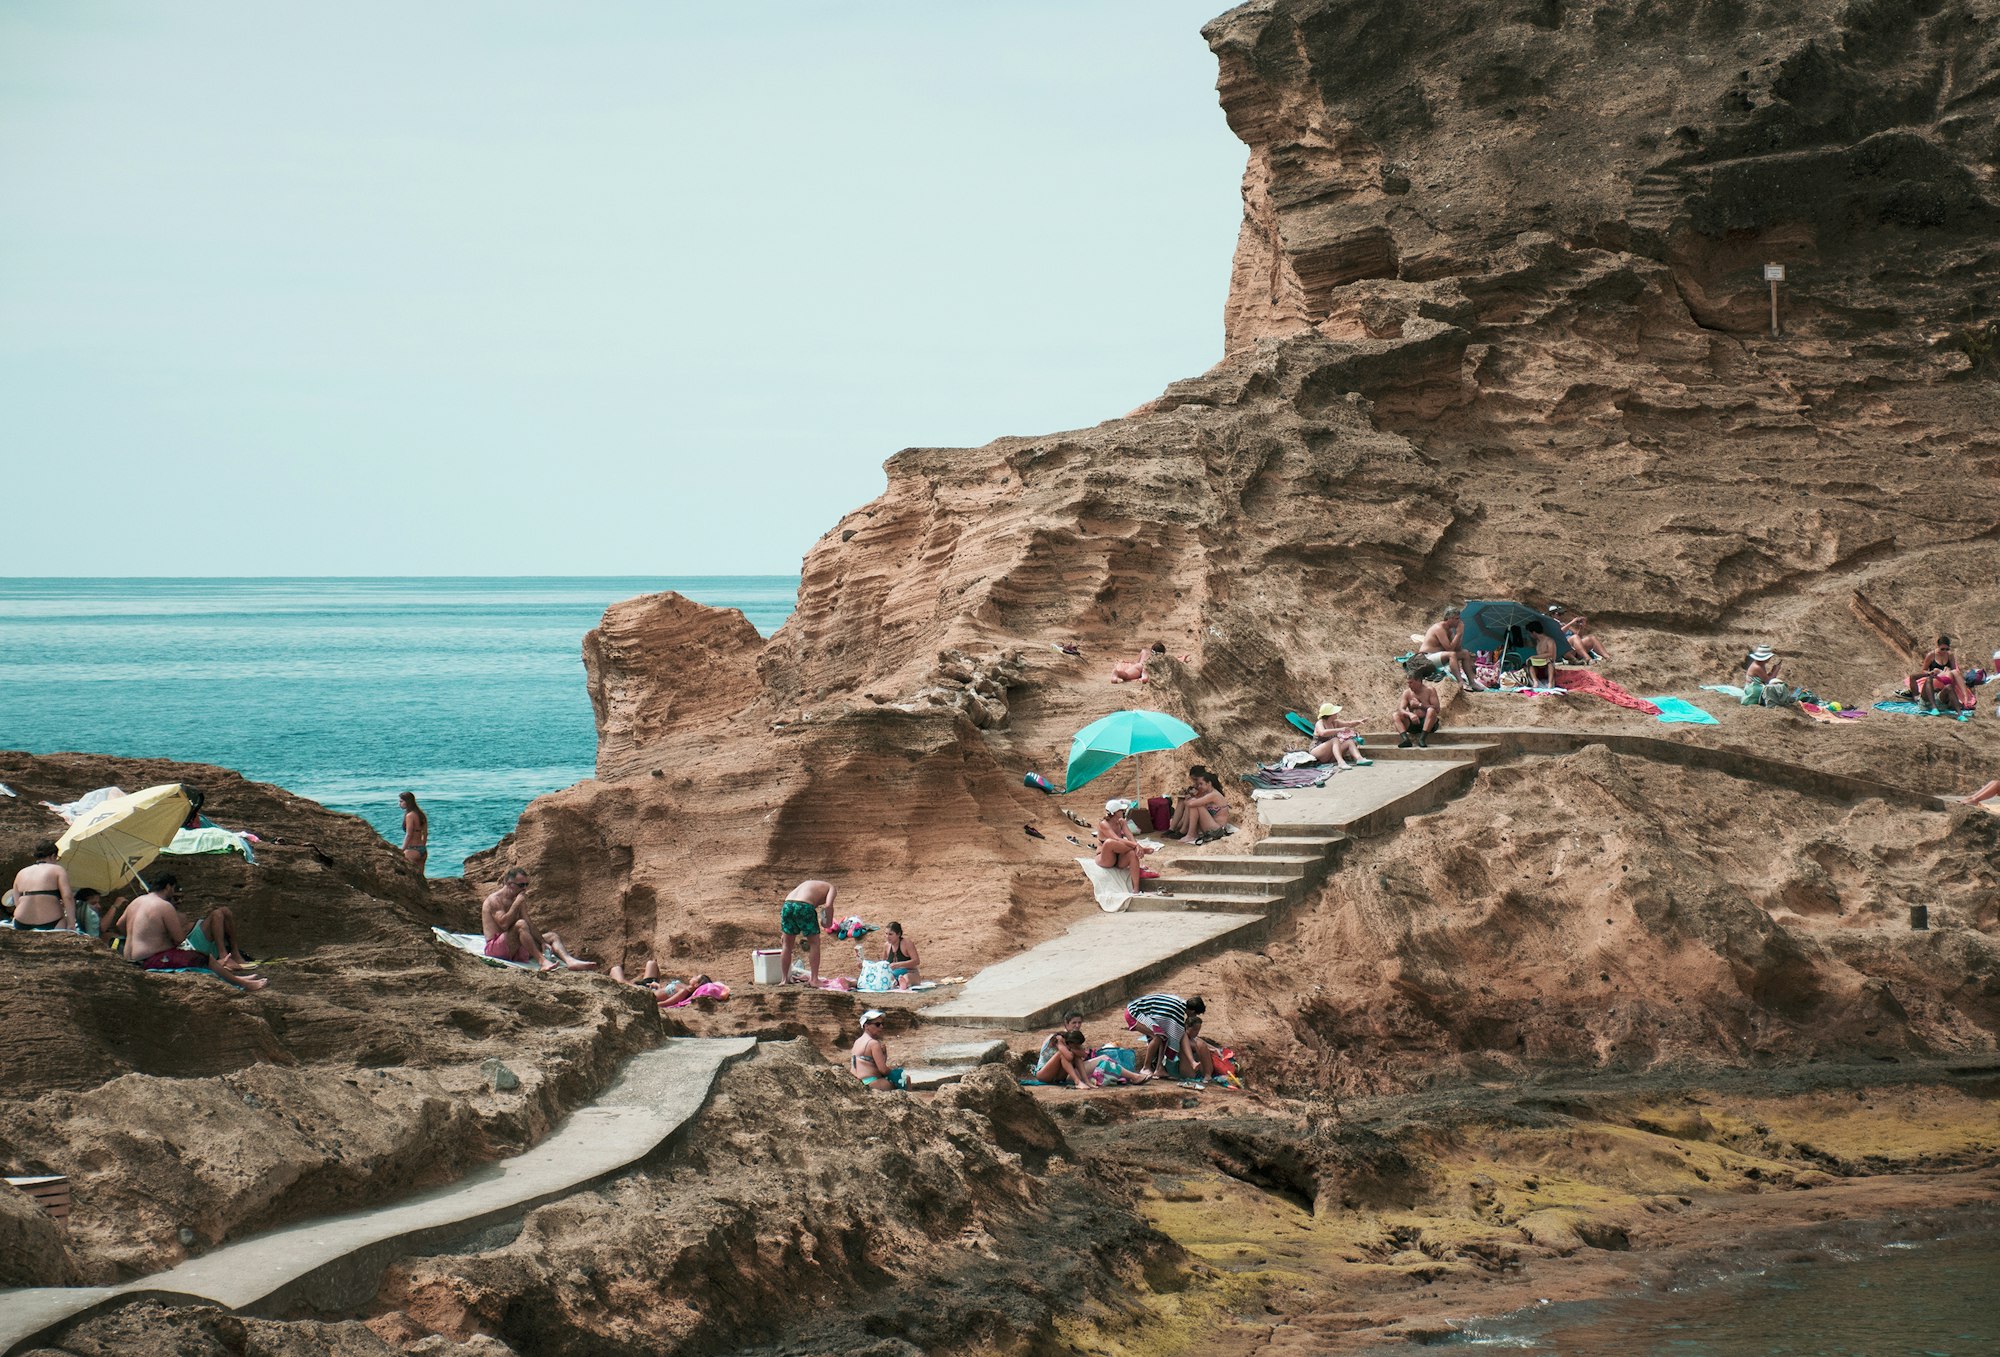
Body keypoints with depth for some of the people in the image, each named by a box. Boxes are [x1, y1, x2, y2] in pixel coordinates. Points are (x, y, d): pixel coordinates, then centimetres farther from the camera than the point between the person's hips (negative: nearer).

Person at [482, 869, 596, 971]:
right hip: (495, 948, -8)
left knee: (552, 936, -2)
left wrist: (543, 942, -4)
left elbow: (529, 925, 10)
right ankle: (541, 960, -44)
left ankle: (570, 961, -31)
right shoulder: (494, 900, -9)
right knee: (520, 924, -32)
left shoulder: (520, 901, 16)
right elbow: (504, 923, -24)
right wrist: (516, 903, -18)